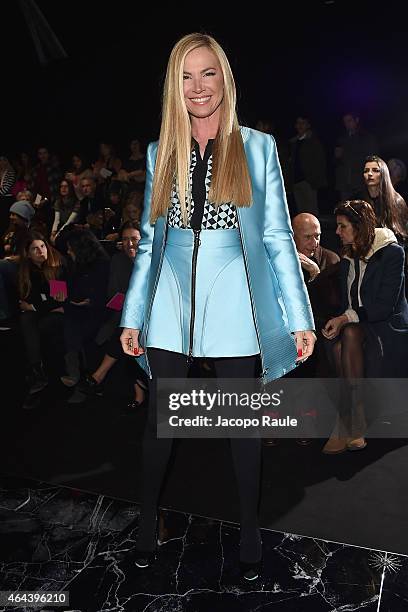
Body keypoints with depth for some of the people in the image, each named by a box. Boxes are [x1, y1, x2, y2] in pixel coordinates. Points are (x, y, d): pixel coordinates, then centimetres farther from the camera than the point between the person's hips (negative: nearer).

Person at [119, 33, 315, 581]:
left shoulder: (258, 147, 4)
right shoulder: (160, 152, 10)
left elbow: (278, 237, 1)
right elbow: (150, 241, 10)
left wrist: (300, 318, -4)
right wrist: (133, 316, 6)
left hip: (235, 305, -2)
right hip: (171, 304, 2)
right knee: (159, 418, 9)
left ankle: (250, 531, 29)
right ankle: (147, 521, 32)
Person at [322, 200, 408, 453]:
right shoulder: (347, 259, 14)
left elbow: (385, 305, -15)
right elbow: (346, 304, 12)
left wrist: (346, 319, -24)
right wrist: (336, 323, -9)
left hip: (388, 327, -5)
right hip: (356, 327, 5)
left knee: (351, 334, -34)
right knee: (337, 342, -29)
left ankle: (347, 423, -27)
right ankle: (355, 424, -26)